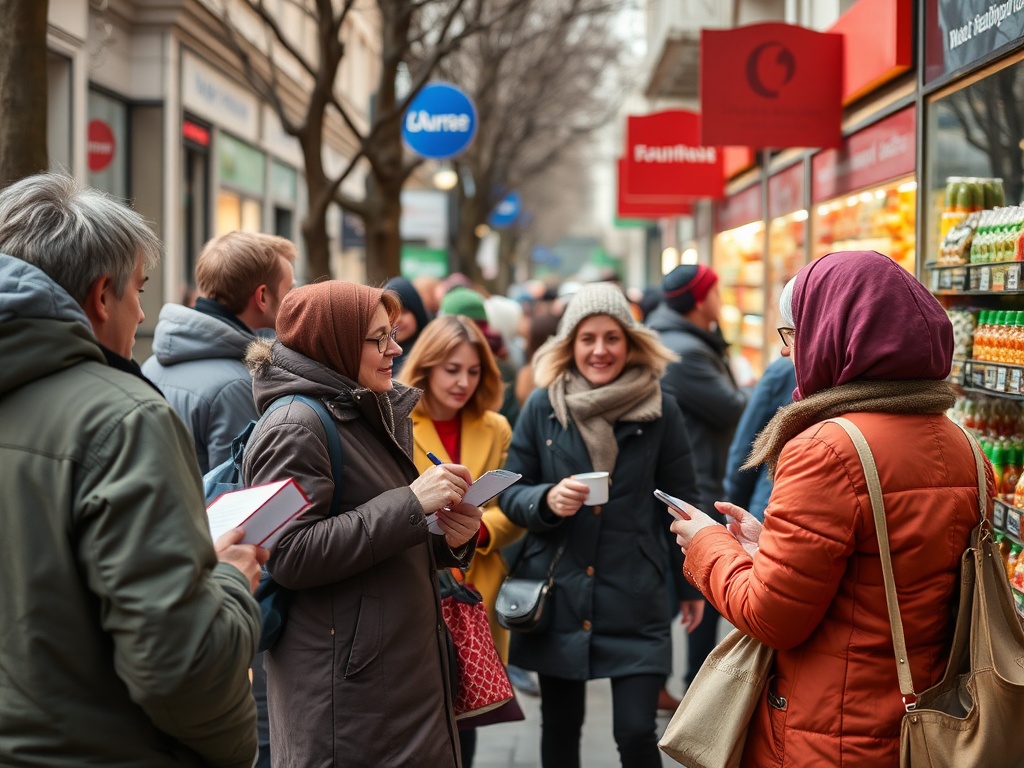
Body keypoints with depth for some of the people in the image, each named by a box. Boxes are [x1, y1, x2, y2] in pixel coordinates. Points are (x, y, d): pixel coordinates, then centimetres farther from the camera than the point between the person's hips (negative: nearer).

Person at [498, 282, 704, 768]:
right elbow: (510, 494, 5)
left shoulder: (660, 410, -2)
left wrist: (693, 584, 10)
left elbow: (679, 503, 6)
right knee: (560, 728, 12)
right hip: (558, 595, 2)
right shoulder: (542, 406, 0)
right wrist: (547, 500, -16)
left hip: (635, 599, -2)